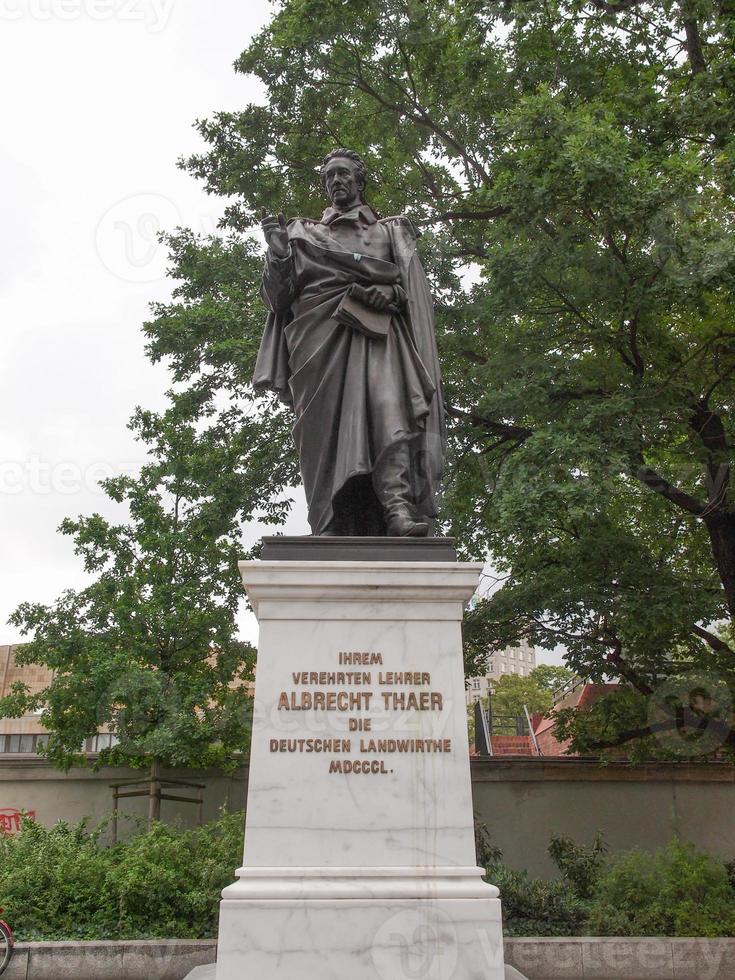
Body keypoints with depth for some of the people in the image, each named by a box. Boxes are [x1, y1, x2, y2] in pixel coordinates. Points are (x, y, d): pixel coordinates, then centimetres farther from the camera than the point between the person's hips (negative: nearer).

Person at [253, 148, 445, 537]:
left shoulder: (391, 230, 26)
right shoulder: (303, 232, 27)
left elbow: (414, 285, 13)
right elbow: (279, 294, 16)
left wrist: (391, 292, -9)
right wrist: (277, 251, -1)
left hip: (375, 332, -1)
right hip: (321, 337, 1)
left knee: (388, 405, -25)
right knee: (328, 424, -13)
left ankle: (398, 506, -38)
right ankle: (332, 525, -18)